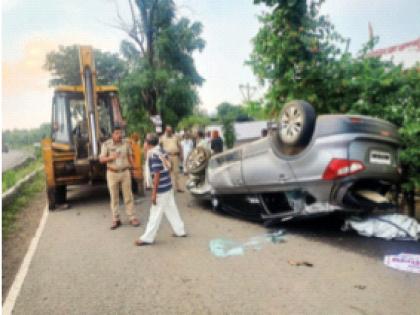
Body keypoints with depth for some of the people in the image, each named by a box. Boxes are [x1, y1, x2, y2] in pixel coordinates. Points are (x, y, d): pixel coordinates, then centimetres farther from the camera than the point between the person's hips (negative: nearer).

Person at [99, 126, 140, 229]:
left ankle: (132, 218, 14)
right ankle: (116, 219, 15)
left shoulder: (126, 143, -1)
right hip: (112, 173, -1)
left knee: (128, 196, 5)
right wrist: (111, 157, -26)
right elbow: (101, 159, -7)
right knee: (114, 197, 6)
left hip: (125, 172, 1)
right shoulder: (106, 144, -7)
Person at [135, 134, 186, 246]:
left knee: (156, 213, 0)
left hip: (161, 189, -9)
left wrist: (154, 192, -17)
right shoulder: (161, 151, 7)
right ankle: (180, 231, 28)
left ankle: (147, 238, 9)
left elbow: (157, 174, -21)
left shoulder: (153, 154, -18)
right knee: (172, 210, 18)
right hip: (168, 186, 9)